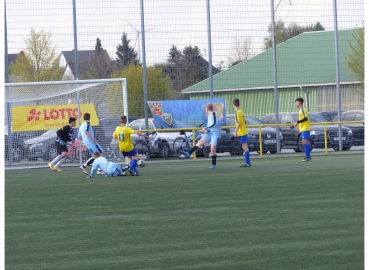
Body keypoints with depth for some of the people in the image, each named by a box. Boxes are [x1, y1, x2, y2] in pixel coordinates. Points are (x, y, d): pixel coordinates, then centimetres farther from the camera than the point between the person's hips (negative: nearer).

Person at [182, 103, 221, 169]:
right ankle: (189, 153, -7)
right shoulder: (209, 115, 13)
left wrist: (206, 128, -19)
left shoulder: (213, 114, -13)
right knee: (200, 142, -3)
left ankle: (214, 164, 0)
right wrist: (206, 130, 3)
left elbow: (215, 123, -25)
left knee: (213, 149, -11)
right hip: (210, 133, 8)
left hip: (215, 133, -8)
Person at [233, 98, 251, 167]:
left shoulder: (238, 112, -16)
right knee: (245, 148, 14)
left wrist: (236, 132, -15)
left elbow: (238, 123, -19)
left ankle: (247, 163, -9)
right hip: (244, 132, 9)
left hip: (241, 133, -9)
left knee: (245, 147, -9)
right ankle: (247, 162, 18)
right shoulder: (242, 111, 11)